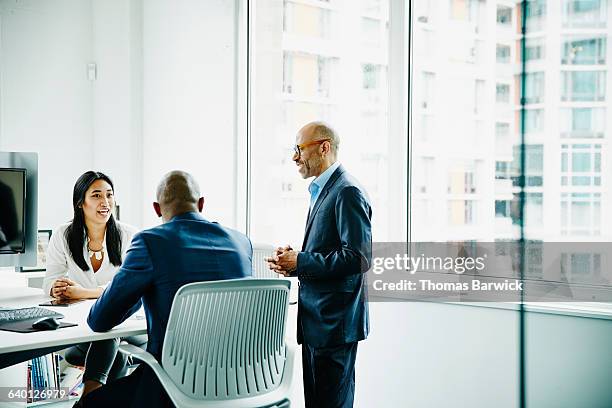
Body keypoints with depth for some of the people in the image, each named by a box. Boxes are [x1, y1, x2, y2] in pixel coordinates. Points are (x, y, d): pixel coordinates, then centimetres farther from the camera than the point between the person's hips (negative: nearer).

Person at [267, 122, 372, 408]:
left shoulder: (347, 193, -15)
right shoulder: (321, 191, 16)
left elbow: (359, 257, -23)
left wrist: (300, 261, -18)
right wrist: (293, 263, 4)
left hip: (335, 321, -10)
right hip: (317, 319, 10)